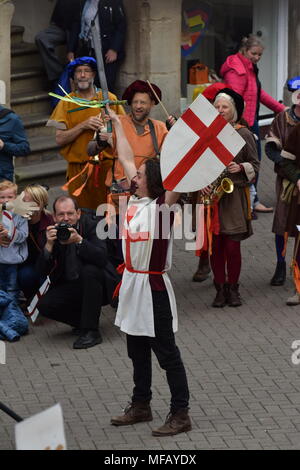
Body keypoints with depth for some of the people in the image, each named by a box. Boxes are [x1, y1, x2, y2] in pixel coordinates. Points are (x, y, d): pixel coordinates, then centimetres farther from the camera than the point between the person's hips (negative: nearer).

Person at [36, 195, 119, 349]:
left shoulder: (91, 225, -13)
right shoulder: (52, 232, -5)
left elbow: (102, 258, -29)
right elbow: (42, 272, -12)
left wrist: (79, 240, -40)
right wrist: (49, 244, -27)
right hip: (69, 286, 3)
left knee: (89, 270, -34)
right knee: (44, 305, -21)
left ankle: (91, 331, -26)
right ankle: (83, 321, 7)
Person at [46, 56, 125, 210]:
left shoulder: (110, 98, 8)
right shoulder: (66, 103, 7)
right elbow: (59, 139, -1)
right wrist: (83, 125, -11)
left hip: (107, 165, 0)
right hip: (78, 168, 0)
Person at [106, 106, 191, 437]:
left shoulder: (162, 206, -14)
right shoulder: (135, 200, 6)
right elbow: (126, 158, 16)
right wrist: (116, 122, 23)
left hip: (153, 286, -8)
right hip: (132, 283, 8)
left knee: (166, 352, -2)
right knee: (137, 351, 18)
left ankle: (180, 414, 3)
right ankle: (141, 406, 31)